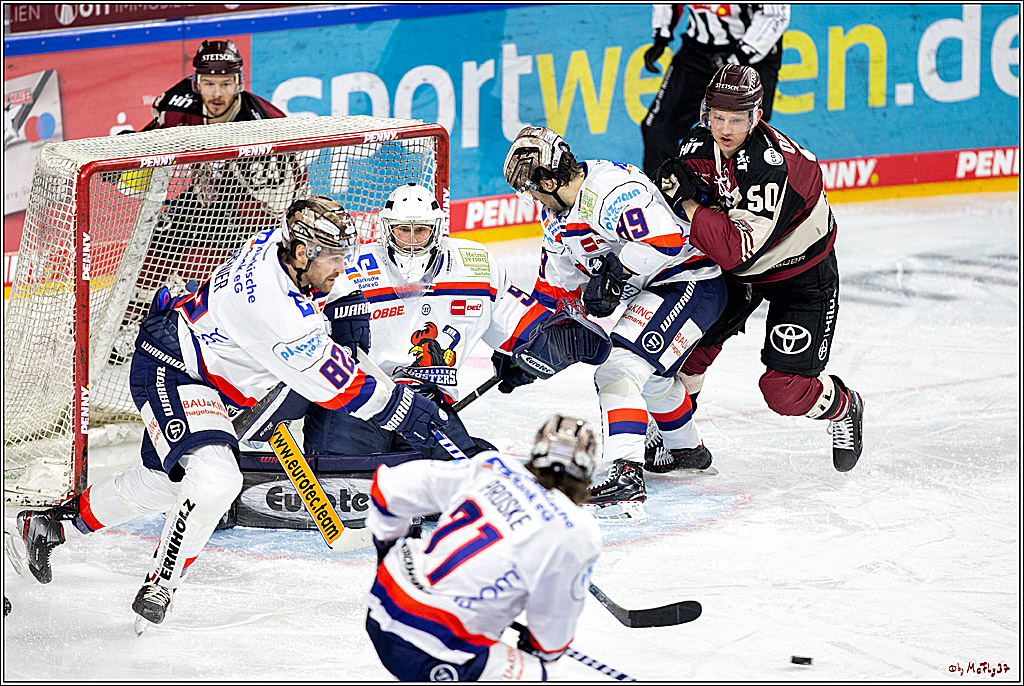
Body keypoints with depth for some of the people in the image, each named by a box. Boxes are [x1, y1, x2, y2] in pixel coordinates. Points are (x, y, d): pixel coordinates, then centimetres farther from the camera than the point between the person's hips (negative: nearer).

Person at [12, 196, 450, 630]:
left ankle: (53, 522, 43)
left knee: (159, 483, 23)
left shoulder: (276, 243, -9)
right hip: (170, 373, -10)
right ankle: (160, 585, -13)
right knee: (215, 478, -28)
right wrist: (400, 408, -21)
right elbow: (328, 382, -27)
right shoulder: (276, 311, -35)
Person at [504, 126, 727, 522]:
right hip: (651, 289, 11)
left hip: (690, 280, -11)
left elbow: (666, 239, -36)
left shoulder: (611, 189, -26)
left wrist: (612, 274, -26)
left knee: (619, 367, -23)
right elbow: (555, 287, 16)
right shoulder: (558, 213, 7)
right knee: (650, 376, 31)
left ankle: (626, 478, -33)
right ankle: (687, 448, 56)